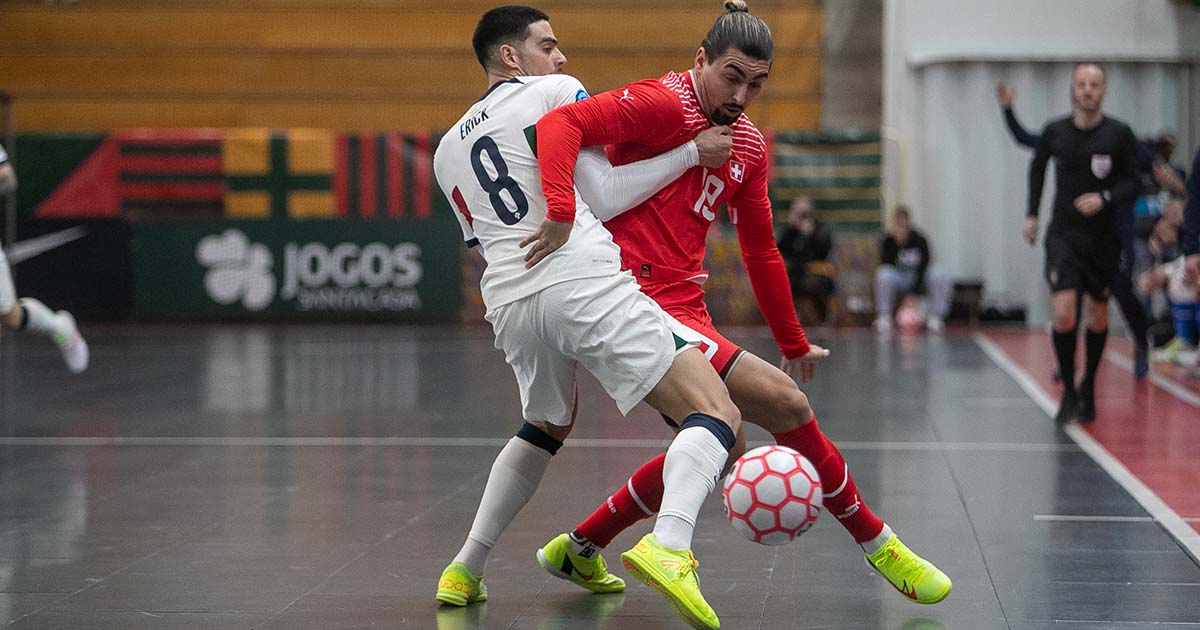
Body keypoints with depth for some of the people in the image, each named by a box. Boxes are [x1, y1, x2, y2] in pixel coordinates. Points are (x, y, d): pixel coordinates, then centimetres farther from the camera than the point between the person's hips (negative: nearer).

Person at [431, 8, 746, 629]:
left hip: (508, 299, 7)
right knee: (717, 414, -11)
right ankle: (669, 544, -38)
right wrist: (692, 151, 12)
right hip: (584, 279, -7)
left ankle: (465, 570, 27)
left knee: (547, 426, 34)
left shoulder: (448, 151, 27)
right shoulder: (557, 91, 11)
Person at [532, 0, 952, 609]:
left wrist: (793, 344, 30)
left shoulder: (748, 145, 15)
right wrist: (561, 213, -36)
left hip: (684, 310, 10)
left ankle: (579, 548, 32)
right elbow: (562, 123, -22)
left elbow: (761, 250, 25)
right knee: (786, 404, -13)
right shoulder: (665, 103, -11)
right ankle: (876, 541, 3)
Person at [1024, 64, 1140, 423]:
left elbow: (1132, 184, -2)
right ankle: (1068, 391, 0)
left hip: (1104, 237, 0)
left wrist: (1105, 199, -21)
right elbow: (1037, 166, 18)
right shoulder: (1056, 132, 0)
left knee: (1098, 317, 10)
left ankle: (1088, 388, 30)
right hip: (1063, 235, 0)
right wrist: (1031, 214, 15)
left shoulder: (1119, 134, -5)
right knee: (1063, 314, -15)